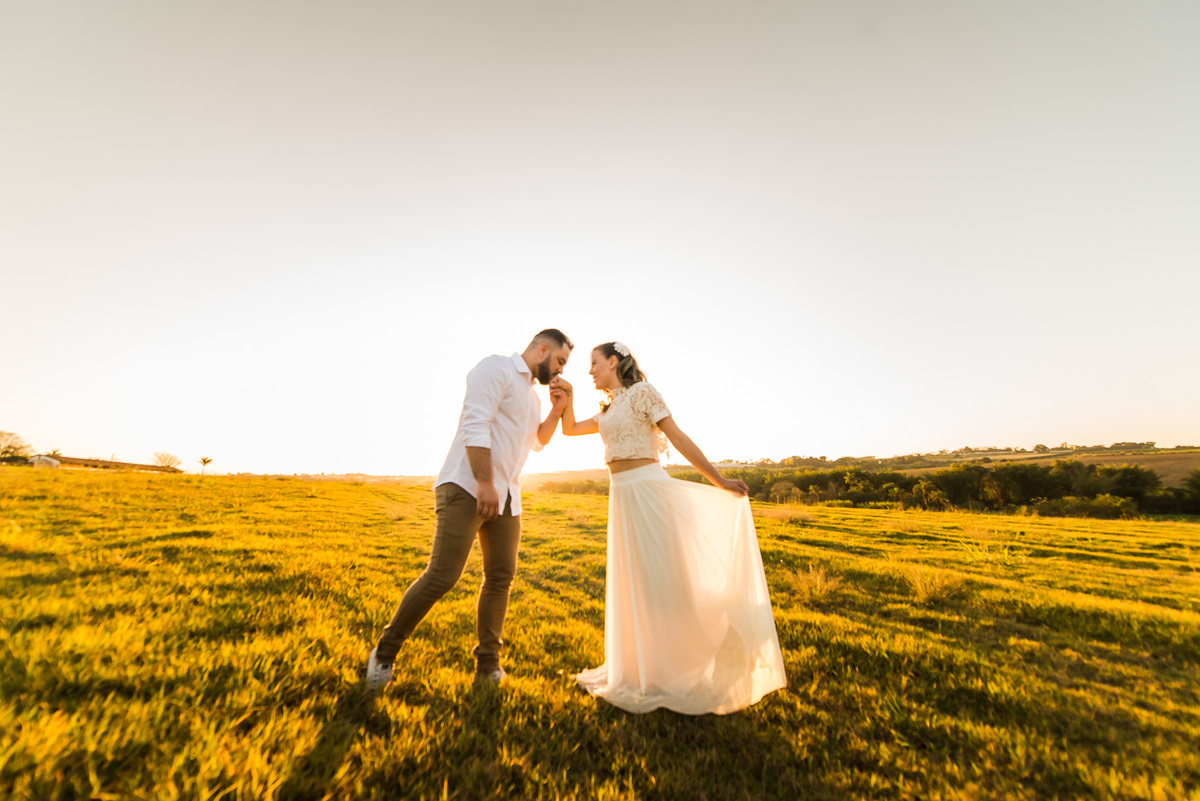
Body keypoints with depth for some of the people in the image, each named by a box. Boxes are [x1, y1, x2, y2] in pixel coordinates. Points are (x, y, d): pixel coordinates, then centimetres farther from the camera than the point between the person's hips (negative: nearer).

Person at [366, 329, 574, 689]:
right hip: (468, 487, -8)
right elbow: (475, 425, -17)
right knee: (442, 576, -10)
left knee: (501, 577, 6)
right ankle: (385, 651, 12)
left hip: (506, 497, 9)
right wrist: (484, 483, -22)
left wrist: (556, 410, 17)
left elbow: (537, 442, 32)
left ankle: (488, 663, 19)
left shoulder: (532, 395, 23)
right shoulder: (496, 368, -5)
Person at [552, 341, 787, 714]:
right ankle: (643, 668, 30)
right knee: (633, 584, 14)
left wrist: (719, 481, -11)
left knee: (659, 579, 0)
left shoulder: (642, 392, -6)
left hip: (647, 489, -8)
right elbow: (570, 429, 20)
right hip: (623, 495, 8)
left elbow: (679, 438, -10)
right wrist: (568, 394, 4)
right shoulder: (610, 408, 19)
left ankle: (675, 677, 16)